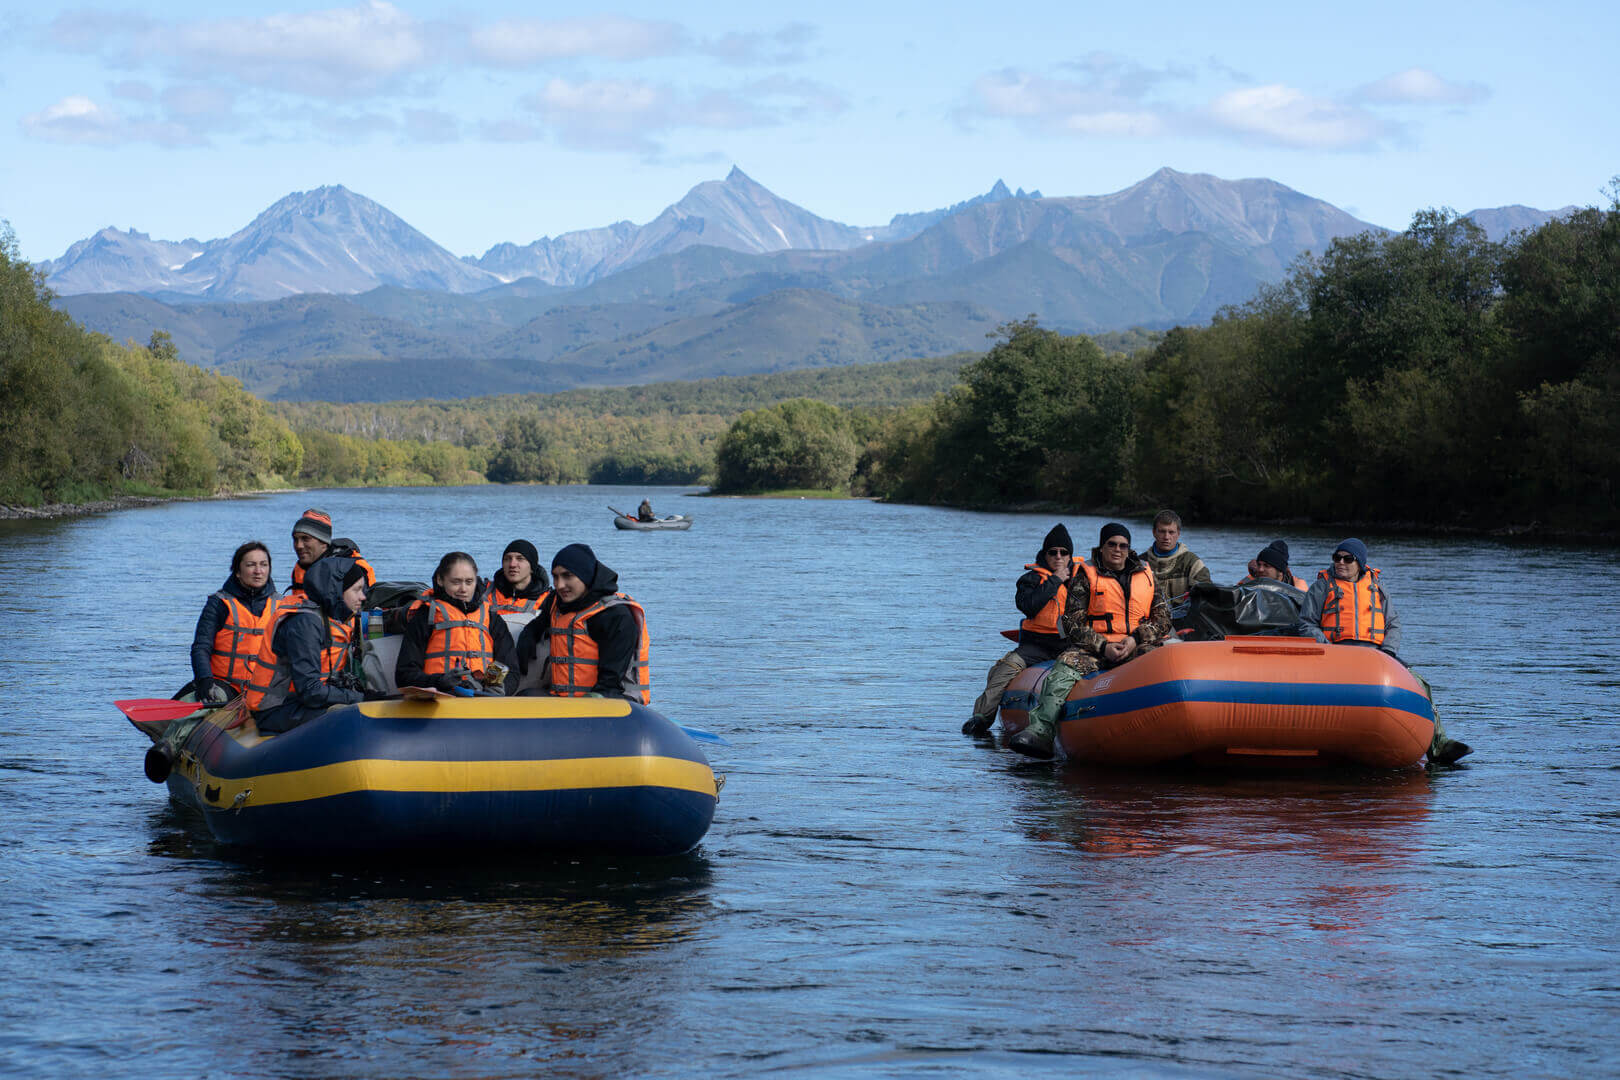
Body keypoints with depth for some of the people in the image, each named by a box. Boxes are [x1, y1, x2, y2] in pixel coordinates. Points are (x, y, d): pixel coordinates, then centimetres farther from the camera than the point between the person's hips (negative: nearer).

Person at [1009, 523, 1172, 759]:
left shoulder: (1145, 576, 14)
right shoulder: (1086, 577, 7)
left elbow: (1163, 619, 9)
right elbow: (1072, 623, -1)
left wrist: (1135, 639, -10)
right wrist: (1103, 647, -15)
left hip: (1137, 646, 1)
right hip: (1095, 648, -1)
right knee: (1066, 664, -31)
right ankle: (1040, 731, -44)